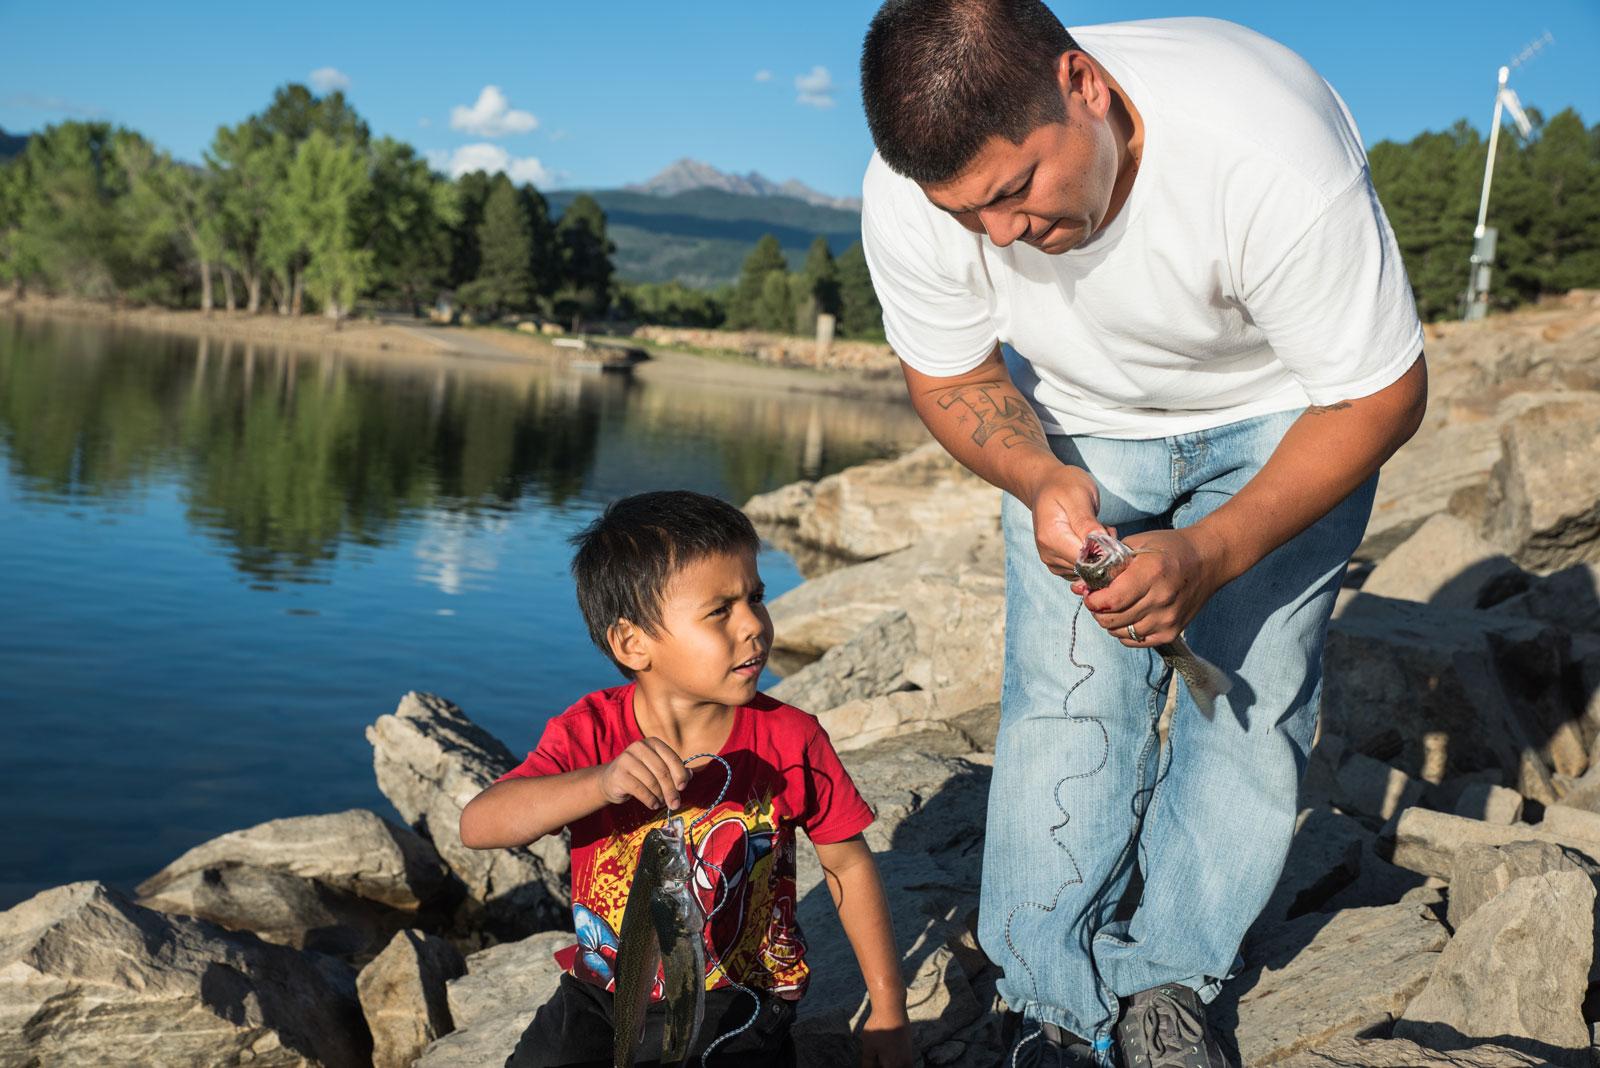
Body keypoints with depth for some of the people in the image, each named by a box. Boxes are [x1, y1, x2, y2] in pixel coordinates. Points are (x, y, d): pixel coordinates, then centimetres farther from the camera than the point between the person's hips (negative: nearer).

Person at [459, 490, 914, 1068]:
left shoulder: (789, 740, -11)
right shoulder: (591, 732, -11)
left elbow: (849, 865, 2)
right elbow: (478, 825, -24)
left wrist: (888, 1010, 4)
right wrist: (601, 782, -41)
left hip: (734, 1004, -1)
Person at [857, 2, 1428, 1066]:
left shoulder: (1273, 152, -40)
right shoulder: (909, 195, -29)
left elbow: (1380, 392, -27)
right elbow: (951, 377, -9)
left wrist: (1211, 553, -39)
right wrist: (1040, 482, -31)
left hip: (1280, 413, -1)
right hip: (1074, 426, 2)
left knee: (1249, 701, -7)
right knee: (1065, 700, -8)